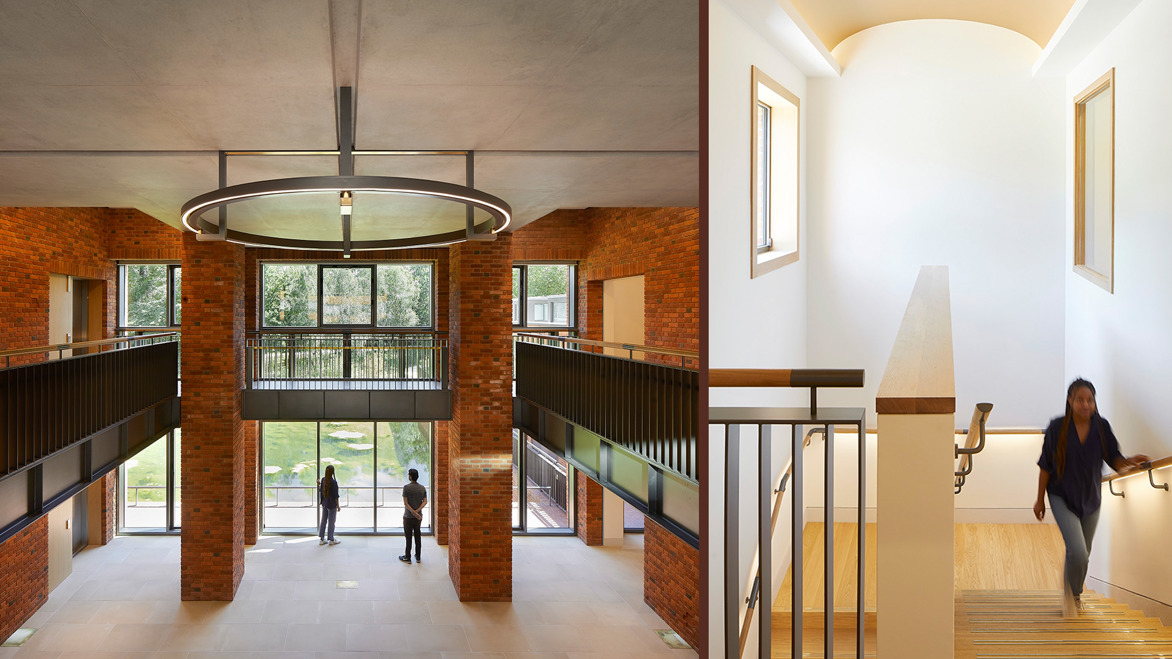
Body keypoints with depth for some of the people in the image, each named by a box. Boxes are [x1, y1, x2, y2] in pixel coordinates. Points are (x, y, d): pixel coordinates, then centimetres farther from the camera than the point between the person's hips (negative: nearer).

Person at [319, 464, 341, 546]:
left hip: (324, 503, 6)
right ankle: (331, 540, 15)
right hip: (332, 505, -6)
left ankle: (322, 539, 22)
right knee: (331, 522, 5)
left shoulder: (323, 479, -4)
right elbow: (336, 495, -16)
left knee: (323, 521, 15)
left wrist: (319, 485, 24)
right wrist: (338, 505, -7)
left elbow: (320, 490, 6)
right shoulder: (334, 482, -21)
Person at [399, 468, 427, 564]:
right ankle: (418, 557, 16)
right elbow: (425, 501, -4)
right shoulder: (422, 488, 2)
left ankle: (407, 558, 9)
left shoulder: (406, 487, -12)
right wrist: (417, 511, -12)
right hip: (419, 516, 4)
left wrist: (413, 512, -15)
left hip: (408, 516, -4)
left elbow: (405, 503, -16)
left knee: (408, 537, 3)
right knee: (418, 537, 11)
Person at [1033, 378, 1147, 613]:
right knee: (1077, 552, -18)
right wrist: (1040, 499, -2)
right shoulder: (1057, 427, -13)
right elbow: (1045, 466, -6)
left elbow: (1114, 460, -5)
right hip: (1062, 498, -3)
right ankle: (1071, 594, 8)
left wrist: (1131, 461, -28)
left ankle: (1075, 592, 42)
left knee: (1084, 554, 17)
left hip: (1090, 498, 4)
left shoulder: (1101, 426, -7)